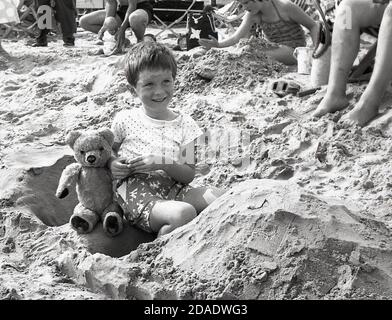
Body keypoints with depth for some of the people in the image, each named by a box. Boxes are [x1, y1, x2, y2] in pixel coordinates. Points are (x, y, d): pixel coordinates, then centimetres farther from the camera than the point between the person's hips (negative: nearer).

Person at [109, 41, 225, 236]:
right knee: (184, 213, -31)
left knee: (216, 197, -21)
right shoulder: (125, 120, 3)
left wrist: (164, 164, -15)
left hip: (172, 190, 4)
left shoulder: (184, 124, 6)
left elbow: (189, 175, 4)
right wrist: (111, 164, -6)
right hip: (136, 194, -3)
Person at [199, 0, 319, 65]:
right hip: (279, 50, 6)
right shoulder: (252, 15, -3)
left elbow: (313, 26, -7)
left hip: (295, 51, -6)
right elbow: (237, 37, -16)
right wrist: (218, 44, -36)